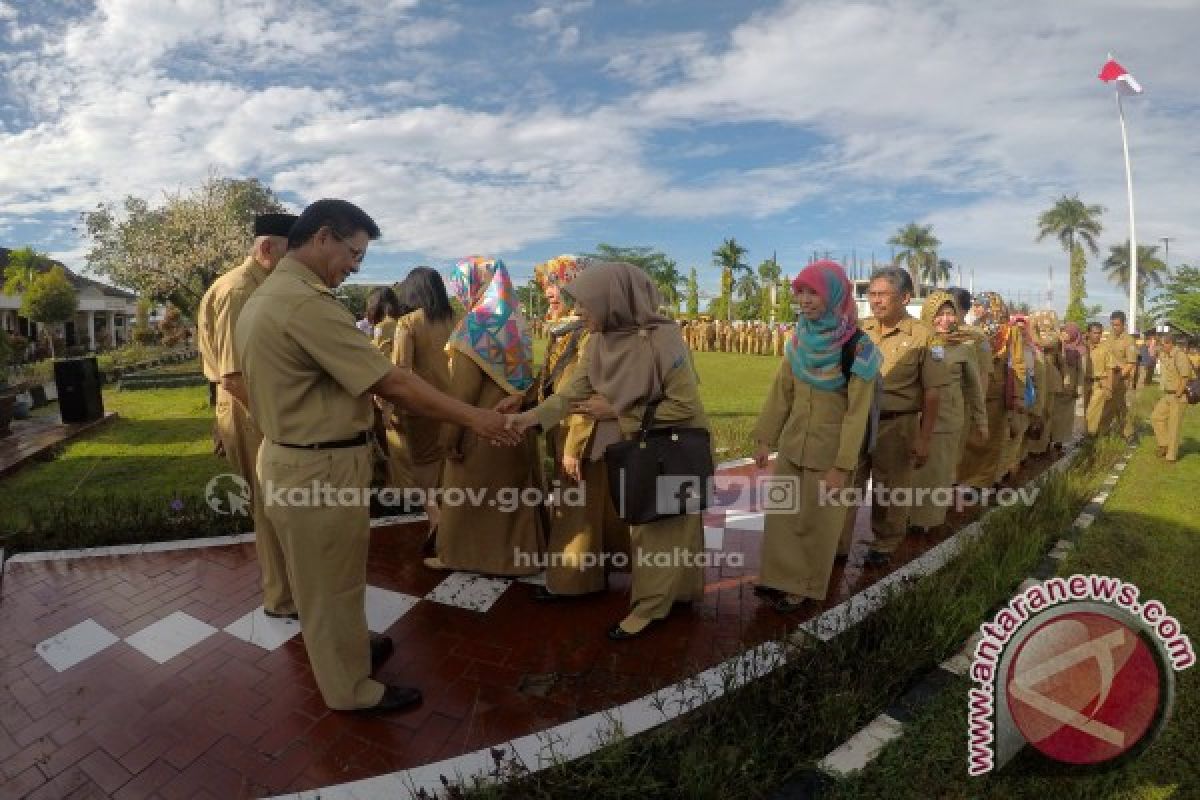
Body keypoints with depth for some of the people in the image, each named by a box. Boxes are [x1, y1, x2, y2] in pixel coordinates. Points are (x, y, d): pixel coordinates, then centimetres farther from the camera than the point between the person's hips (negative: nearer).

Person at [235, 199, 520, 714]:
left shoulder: (264, 297, 10)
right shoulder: (307, 303, -24)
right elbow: (392, 384, -25)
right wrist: (473, 418, -18)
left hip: (290, 456, 10)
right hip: (320, 467, -10)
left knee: (324, 577, 25)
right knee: (332, 582, 9)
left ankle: (349, 652, 47)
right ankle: (351, 689, 30)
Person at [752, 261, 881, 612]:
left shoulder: (858, 348, -17)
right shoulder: (800, 339, -2)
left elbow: (857, 412, -16)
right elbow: (780, 391, 4)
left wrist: (842, 466, -17)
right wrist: (765, 438, 5)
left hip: (829, 449, -5)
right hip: (792, 443, 5)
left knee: (817, 522, 10)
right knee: (782, 514, 12)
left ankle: (805, 587, 29)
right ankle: (781, 578, 30)